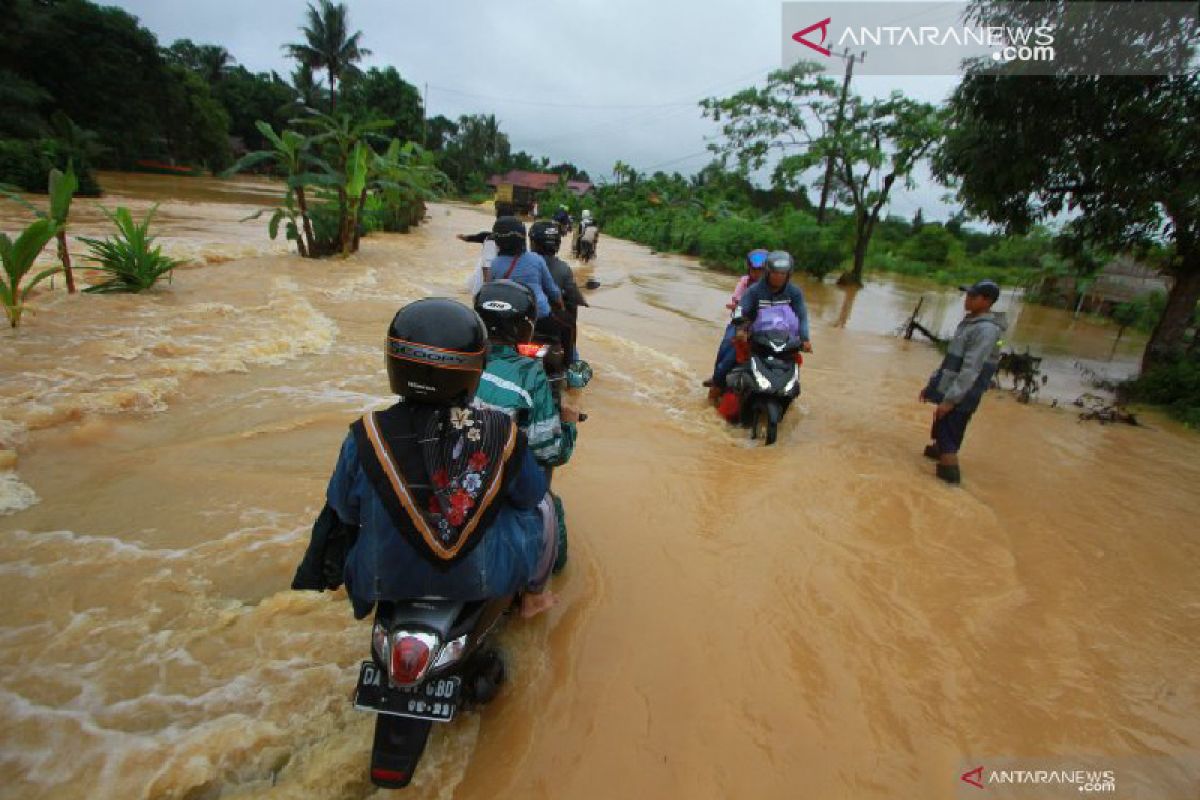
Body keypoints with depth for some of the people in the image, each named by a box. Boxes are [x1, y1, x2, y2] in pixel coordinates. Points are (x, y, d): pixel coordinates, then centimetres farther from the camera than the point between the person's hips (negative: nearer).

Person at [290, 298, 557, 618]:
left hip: (387, 580, 2)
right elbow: (530, 496, -4)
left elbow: (345, 510, -4)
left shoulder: (367, 436, -20)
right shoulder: (501, 433, -21)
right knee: (542, 505, 23)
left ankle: (364, 605, 58)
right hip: (483, 579, -1)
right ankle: (533, 596, 41)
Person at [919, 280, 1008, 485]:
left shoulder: (986, 330, -19)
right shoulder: (970, 322, 12)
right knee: (942, 434, 23)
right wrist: (932, 383, 20)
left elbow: (971, 370, -25)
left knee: (948, 440, -6)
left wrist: (950, 399, -25)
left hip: (959, 398, -9)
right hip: (949, 392, 9)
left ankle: (950, 474, -1)